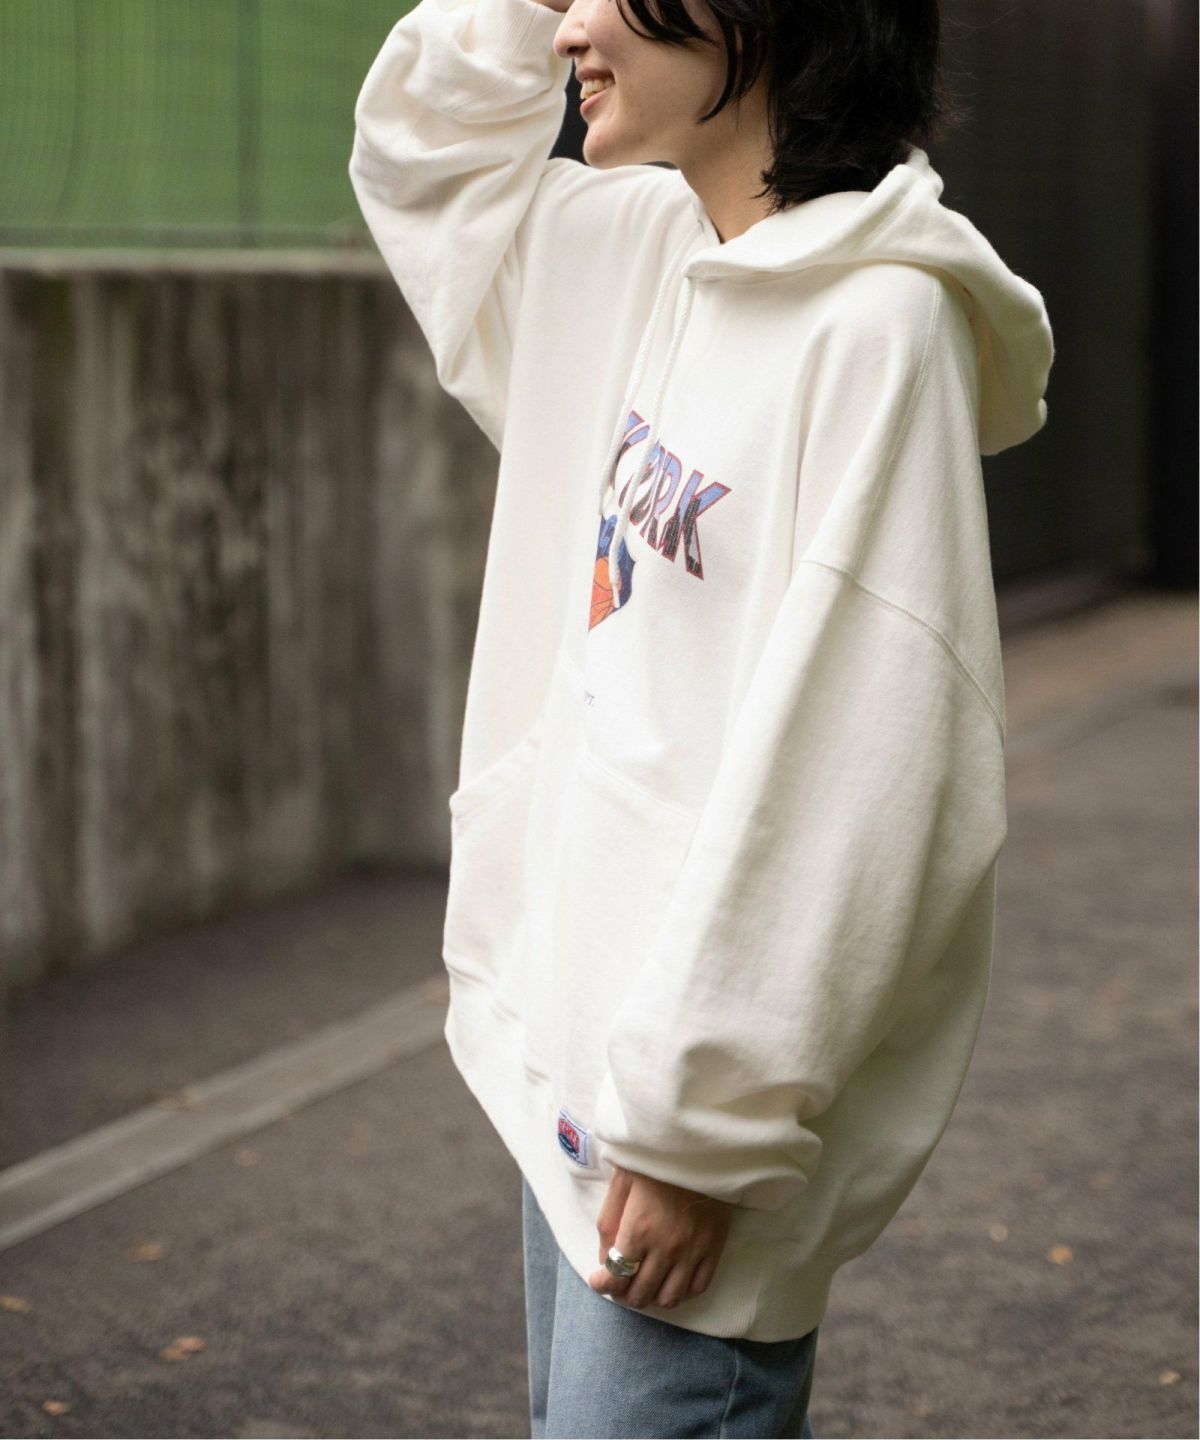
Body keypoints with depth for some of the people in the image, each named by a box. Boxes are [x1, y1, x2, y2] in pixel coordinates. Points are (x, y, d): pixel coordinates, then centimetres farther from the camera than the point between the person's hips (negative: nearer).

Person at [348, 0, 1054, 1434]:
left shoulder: (877, 322, -19)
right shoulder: (636, 253, 7)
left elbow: (852, 761, -22)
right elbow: (420, 150, 25)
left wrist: (699, 1116, -21)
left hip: (695, 1079, -9)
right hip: (568, 1044, 9)